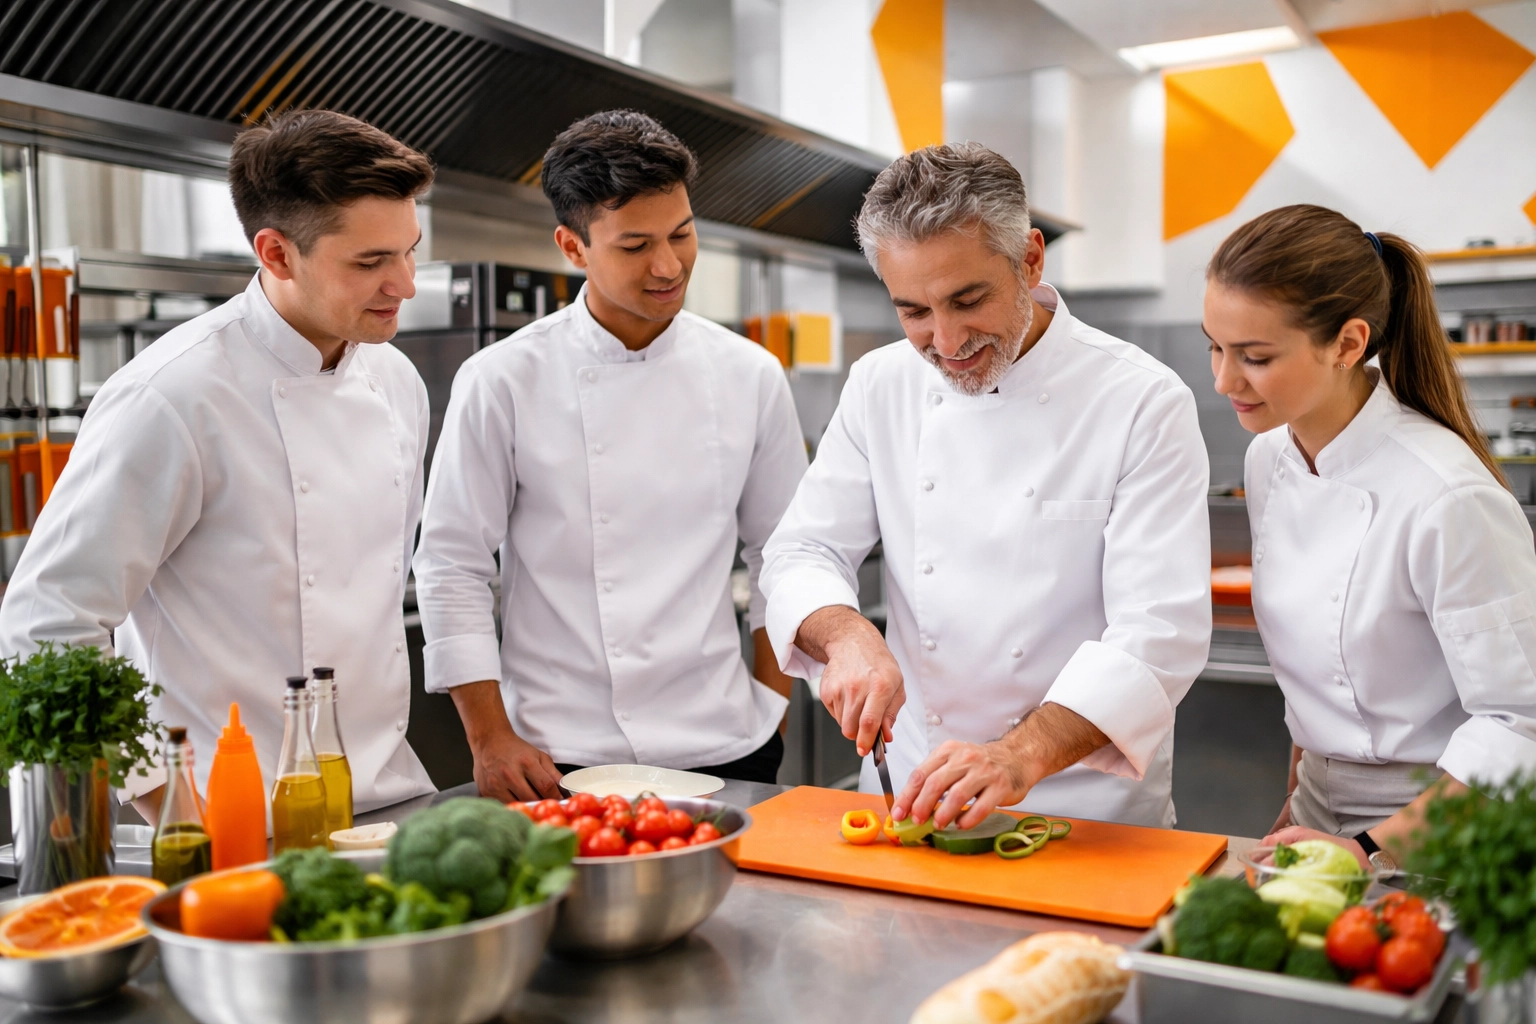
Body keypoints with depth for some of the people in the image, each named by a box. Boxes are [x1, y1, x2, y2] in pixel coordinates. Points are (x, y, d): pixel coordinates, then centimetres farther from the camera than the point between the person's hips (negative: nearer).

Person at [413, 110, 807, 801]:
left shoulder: (749, 376, 1)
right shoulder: (502, 382, -7)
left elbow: (781, 557, 8)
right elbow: (452, 568, -4)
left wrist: (770, 716, 4)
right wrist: (491, 740, -7)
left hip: (722, 748, 3)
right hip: (559, 759, -2)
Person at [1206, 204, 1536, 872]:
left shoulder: (1448, 500, -22)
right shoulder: (1269, 460, -2)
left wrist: (1373, 847, -19)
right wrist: (1299, 805, 14)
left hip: (1430, 838, -5)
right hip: (1322, 818, 5)